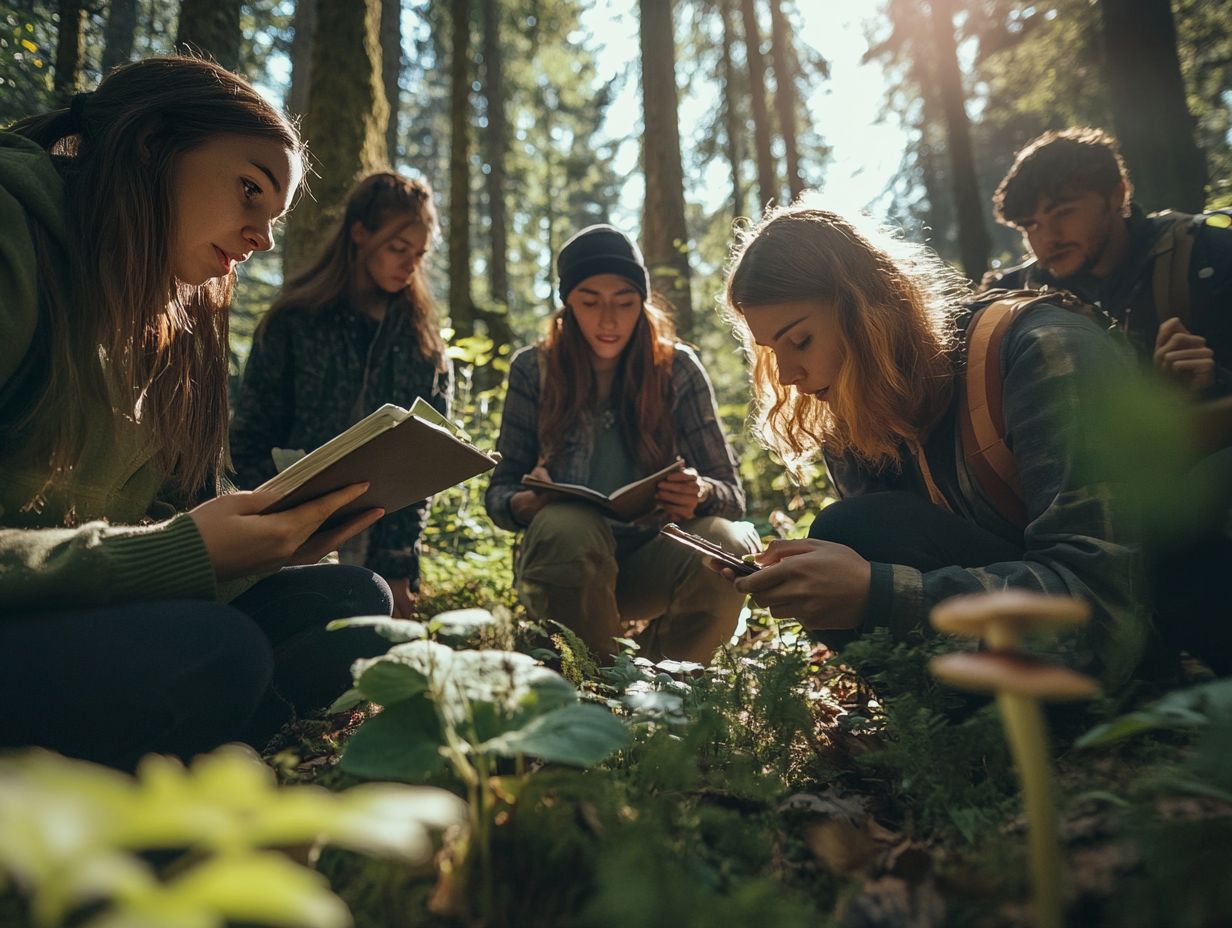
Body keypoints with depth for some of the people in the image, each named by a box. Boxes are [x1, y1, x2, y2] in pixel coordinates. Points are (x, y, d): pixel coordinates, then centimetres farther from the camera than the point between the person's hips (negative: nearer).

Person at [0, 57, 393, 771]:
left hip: (79, 609, 7)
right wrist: (184, 552, -27)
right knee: (212, 650, -32)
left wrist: (267, 536, -8)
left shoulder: (176, 317, 12)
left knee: (351, 601, -7)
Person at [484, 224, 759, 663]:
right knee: (566, 528, -34)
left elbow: (731, 492, -1)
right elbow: (499, 491, -1)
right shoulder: (533, 369, 0)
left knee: (732, 544, -28)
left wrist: (700, 492, -26)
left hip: (649, 562, 1)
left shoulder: (677, 369, -1)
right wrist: (527, 503, -25)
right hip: (562, 560, -1)